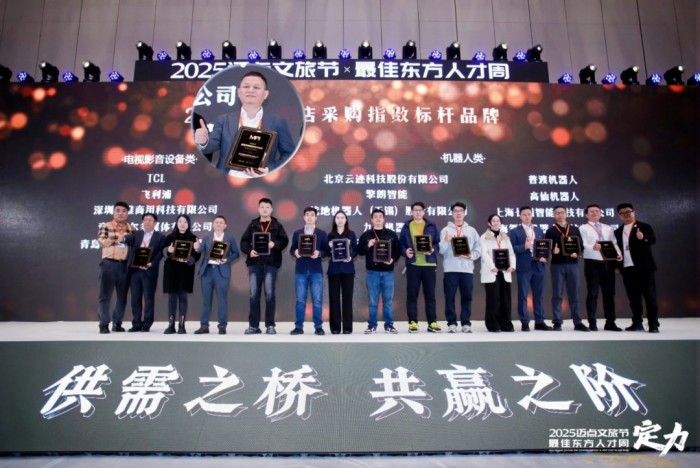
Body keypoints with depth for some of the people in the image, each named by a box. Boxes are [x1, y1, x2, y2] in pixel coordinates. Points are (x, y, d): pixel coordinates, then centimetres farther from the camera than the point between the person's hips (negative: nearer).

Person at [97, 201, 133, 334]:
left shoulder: (131, 229, 12)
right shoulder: (106, 227, 2)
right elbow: (102, 242, -10)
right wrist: (117, 237, -16)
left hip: (125, 265, 3)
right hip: (109, 264, -3)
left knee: (122, 295, 7)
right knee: (105, 295, -2)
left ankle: (117, 323, 17)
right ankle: (104, 324, 2)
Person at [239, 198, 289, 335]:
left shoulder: (277, 225, 9)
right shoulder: (252, 225, 13)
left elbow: (285, 241, -1)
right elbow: (243, 242, 7)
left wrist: (274, 244, -19)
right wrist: (249, 251, -11)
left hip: (271, 263, -2)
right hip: (254, 263, 2)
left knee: (269, 294, -2)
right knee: (254, 294, 2)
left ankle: (270, 325, 4)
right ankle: (253, 325, 9)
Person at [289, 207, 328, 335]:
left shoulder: (322, 233, 7)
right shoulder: (297, 233, 12)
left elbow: (327, 250, 3)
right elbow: (291, 249, 10)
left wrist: (319, 253, -17)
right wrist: (295, 252, -12)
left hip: (316, 270, -1)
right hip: (301, 270, 1)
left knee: (317, 300, -1)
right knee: (300, 300, 3)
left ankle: (318, 326, 7)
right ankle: (299, 326, 9)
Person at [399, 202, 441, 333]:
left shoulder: (431, 226, 9)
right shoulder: (406, 227, 9)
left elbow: (438, 243, 7)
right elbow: (401, 244, 7)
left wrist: (433, 249, -13)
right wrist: (405, 251, -13)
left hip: (429, 264, 0)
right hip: (412, 264, 0)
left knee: (430, 294, 4)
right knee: (412, 295, 1)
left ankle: (432, 323, 11)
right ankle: (412, 322, 9)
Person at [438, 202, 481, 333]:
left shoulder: (471, 230, 13)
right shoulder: (446, 230, 5)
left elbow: (478, 250, 9)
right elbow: (442, 250, -4)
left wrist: (470, 256, -10)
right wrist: (446, 241, -23)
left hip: (467, 269, 2)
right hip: (450, 269, -2)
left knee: (466, 297, 4)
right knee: (450, 297, -1)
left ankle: (466, 323, 11)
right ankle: (451, 323, 4)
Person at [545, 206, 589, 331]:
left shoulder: (575, 230, 14)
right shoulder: (550, 231, 7)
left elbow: (580, 245, 10)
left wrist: (577, 253, -9)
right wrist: (553, 251, -18)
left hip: (572, 264, 2)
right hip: (557, 265, -2)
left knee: (574, 294, 4)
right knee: (557, 295, 0)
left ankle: (577, 322, 9)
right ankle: (557, 322, 3)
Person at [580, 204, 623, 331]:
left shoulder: (608, 228, 18)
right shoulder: (583, 228, 3)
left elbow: (614, 243, 10)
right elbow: (583, 245, -12)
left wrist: (618, 254, -9)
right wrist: (593, 247, -32)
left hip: (608, 263, 5)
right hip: (592, 263, -4)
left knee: (609, 293, 7)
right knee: (592, 293, -1)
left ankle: (610, 322, 14)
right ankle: (592, 323, 4)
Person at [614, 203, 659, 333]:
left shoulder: (644, 227, 0)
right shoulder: (618, 232, 14)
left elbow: (653, 240, -17)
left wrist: (643, 238, -37)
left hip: (643, 267, -4)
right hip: (627, 268, 4)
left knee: (650, 296, -1)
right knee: (633, 297, 8)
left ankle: (653, 324, 2)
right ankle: (637, 323, 13)